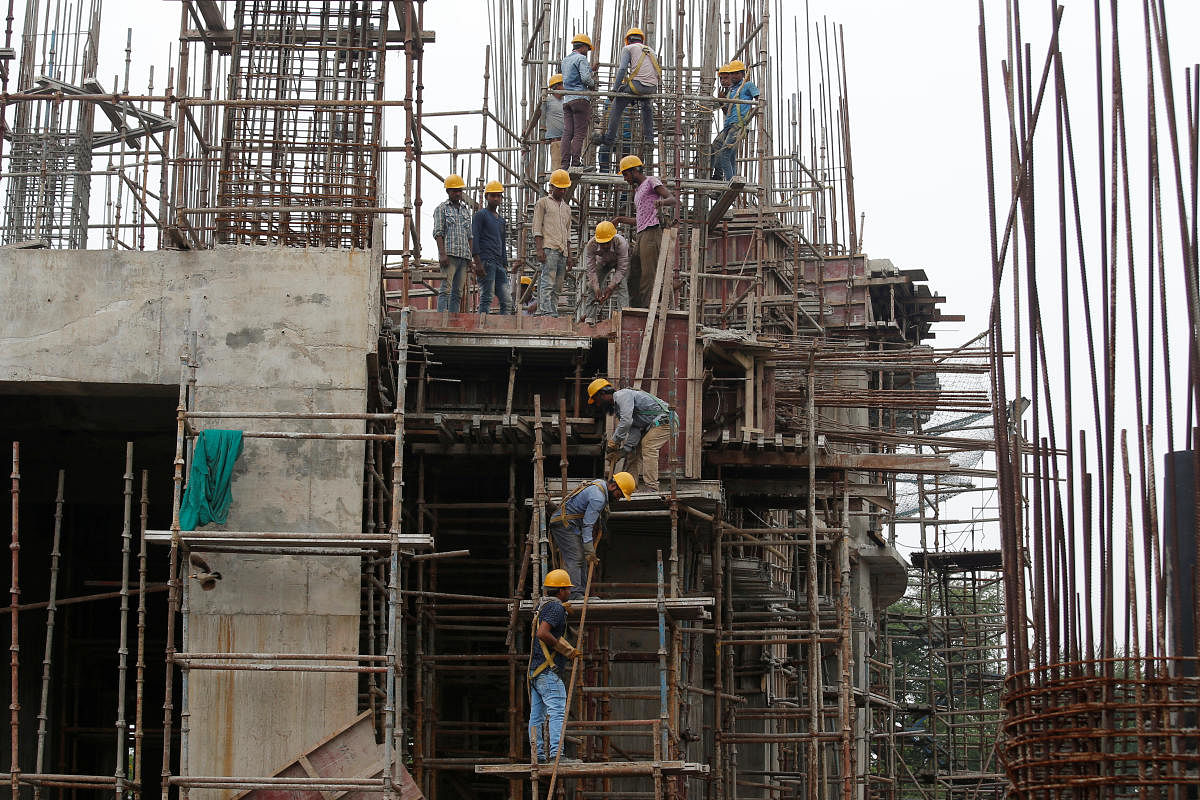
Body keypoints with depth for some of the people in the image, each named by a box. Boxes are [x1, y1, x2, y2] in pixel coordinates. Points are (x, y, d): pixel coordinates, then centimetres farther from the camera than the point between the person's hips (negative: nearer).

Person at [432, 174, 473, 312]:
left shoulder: (466, 209, 21)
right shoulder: (441, 208, 4)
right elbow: (438, 233, -5)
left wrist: (471, 256, 13)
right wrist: (442, 254, -16)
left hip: (464, 255, 6)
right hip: (449, 254, -6)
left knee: (458, 292, 3)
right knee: (446, 289, -13)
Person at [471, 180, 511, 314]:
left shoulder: (501, 220, 25)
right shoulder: (480, 215, 2)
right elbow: (474, 239, -7)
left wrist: (505, 267, 20)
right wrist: (478, 263, -17)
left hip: (499, 264, 8)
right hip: (486, 261, -8)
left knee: (507, 303, -1)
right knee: (486, 299, -13)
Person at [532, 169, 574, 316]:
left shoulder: (567, 208, 27)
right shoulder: (542, 203, 8)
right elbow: (537, 228, 0)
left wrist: (569, 256, 17)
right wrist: (539, 249, -12)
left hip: (562, 250, 7)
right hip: (549, 248, -7)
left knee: (557, 286, 0)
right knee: (548, 282, -17)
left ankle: (553, 311, -2)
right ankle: (546, 311, -25)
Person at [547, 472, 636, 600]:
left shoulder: (600, 483, 9)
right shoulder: (598, 497, -23)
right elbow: (587, 525, -25)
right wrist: (589, 552, -25)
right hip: (564, 523, -11)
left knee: (580, 559, 8)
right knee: (574, 559, -16)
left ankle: (582, 593, 6)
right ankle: (575, 595, -21)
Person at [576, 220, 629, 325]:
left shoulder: (621, 243, -42)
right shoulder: (591, 245, -35)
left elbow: (622, 269, -37)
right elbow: (591, 269, -30)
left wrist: (611, 287, -43)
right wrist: (596, 289, -39)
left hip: (622, 260, -3)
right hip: (603, 262, 3)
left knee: (621, 285, -23)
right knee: (592, 285, -8)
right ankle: (589, 315, -3)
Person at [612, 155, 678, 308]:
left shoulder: (651, 181, 1)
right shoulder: (638, 190, 28)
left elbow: (674, 200, -12)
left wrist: (662, 201, -33)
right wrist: (621, 220, 28)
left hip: (652, 232, -10)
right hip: (641, 235, 10)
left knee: (647, 275, -13)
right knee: (634, 275, 7)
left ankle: (646, 308, -16)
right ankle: (634, 309, 8)